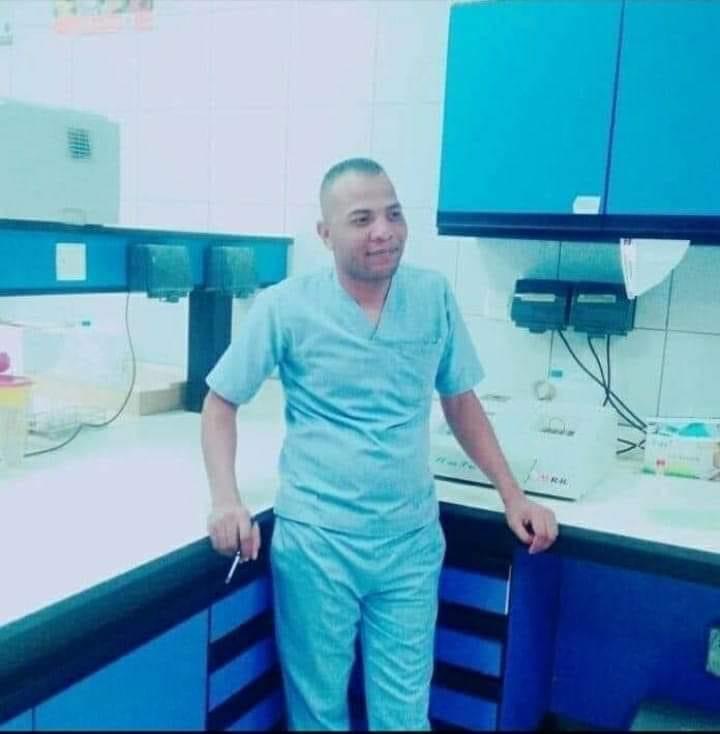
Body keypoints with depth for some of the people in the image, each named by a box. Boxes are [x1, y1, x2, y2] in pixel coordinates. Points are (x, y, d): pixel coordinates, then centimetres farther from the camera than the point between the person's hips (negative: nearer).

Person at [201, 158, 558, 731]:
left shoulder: (435, 296, -1)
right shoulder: (285, 307, -9)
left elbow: (461, 402, 10)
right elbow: (221, 403, 0)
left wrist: (512, 495, 4)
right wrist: (226, 501, -14)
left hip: (412, 543, 2)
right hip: (314, 542, -1)